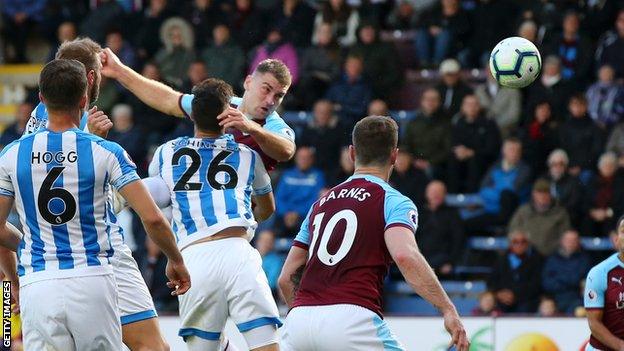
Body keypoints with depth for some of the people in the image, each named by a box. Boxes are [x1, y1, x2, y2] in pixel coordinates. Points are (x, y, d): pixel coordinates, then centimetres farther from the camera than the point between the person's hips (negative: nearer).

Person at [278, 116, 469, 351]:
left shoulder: (319, 205, 24)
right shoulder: (394, 201, 6)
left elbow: (285, 278, 23)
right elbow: (405, 255, -16)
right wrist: (448, 309, -16)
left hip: (299, 316, 5)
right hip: (352, 319, -5)